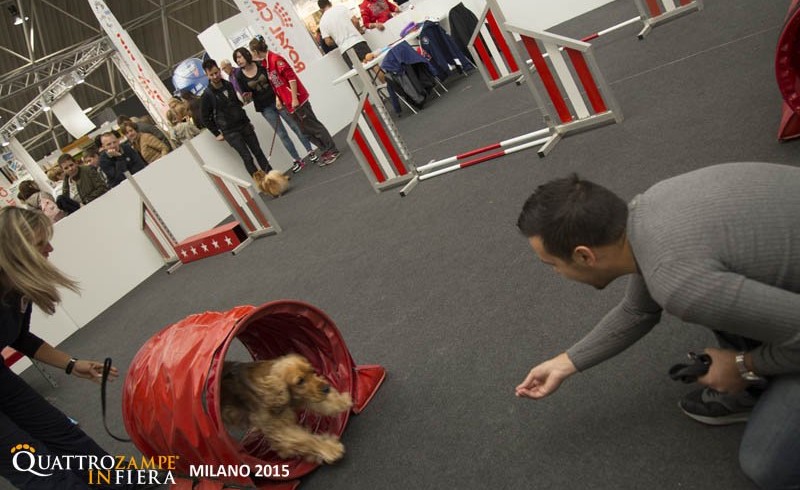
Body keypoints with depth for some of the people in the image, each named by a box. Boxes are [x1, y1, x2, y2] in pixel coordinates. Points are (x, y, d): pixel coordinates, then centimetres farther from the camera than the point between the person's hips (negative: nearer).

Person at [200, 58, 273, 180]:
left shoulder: (229, 85, 7)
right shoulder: (208, 94, -9)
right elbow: (206, 118, -2)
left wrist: (247, 121, 19)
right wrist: (217, 134, -2)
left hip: (244, 125, 5)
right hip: (230, 132, -5)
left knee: (259, 153, 5)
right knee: (247, 158, -8)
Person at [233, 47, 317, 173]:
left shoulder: (261, 65, -7)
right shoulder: (239, 76, -3)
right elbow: (246, 93, 5)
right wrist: (247, 97, -17)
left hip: (276, 100, -1)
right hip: (265, 108, 1)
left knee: (295, 126, 3)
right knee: (282, 134, 3)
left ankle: (310, 151, 16)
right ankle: (297, 160, 11)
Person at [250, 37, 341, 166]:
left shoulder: (275, 59, -15)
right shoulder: (264, 63, 10)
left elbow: (291, 77, -19)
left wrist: (294, 98, -20)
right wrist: (277, 98, 6)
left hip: (296, 100, -9)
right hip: (288, 103, 9)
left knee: (313, 125, -2)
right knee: (305, 129, 11)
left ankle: (332, 151, 6)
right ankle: (325, 150, 20)